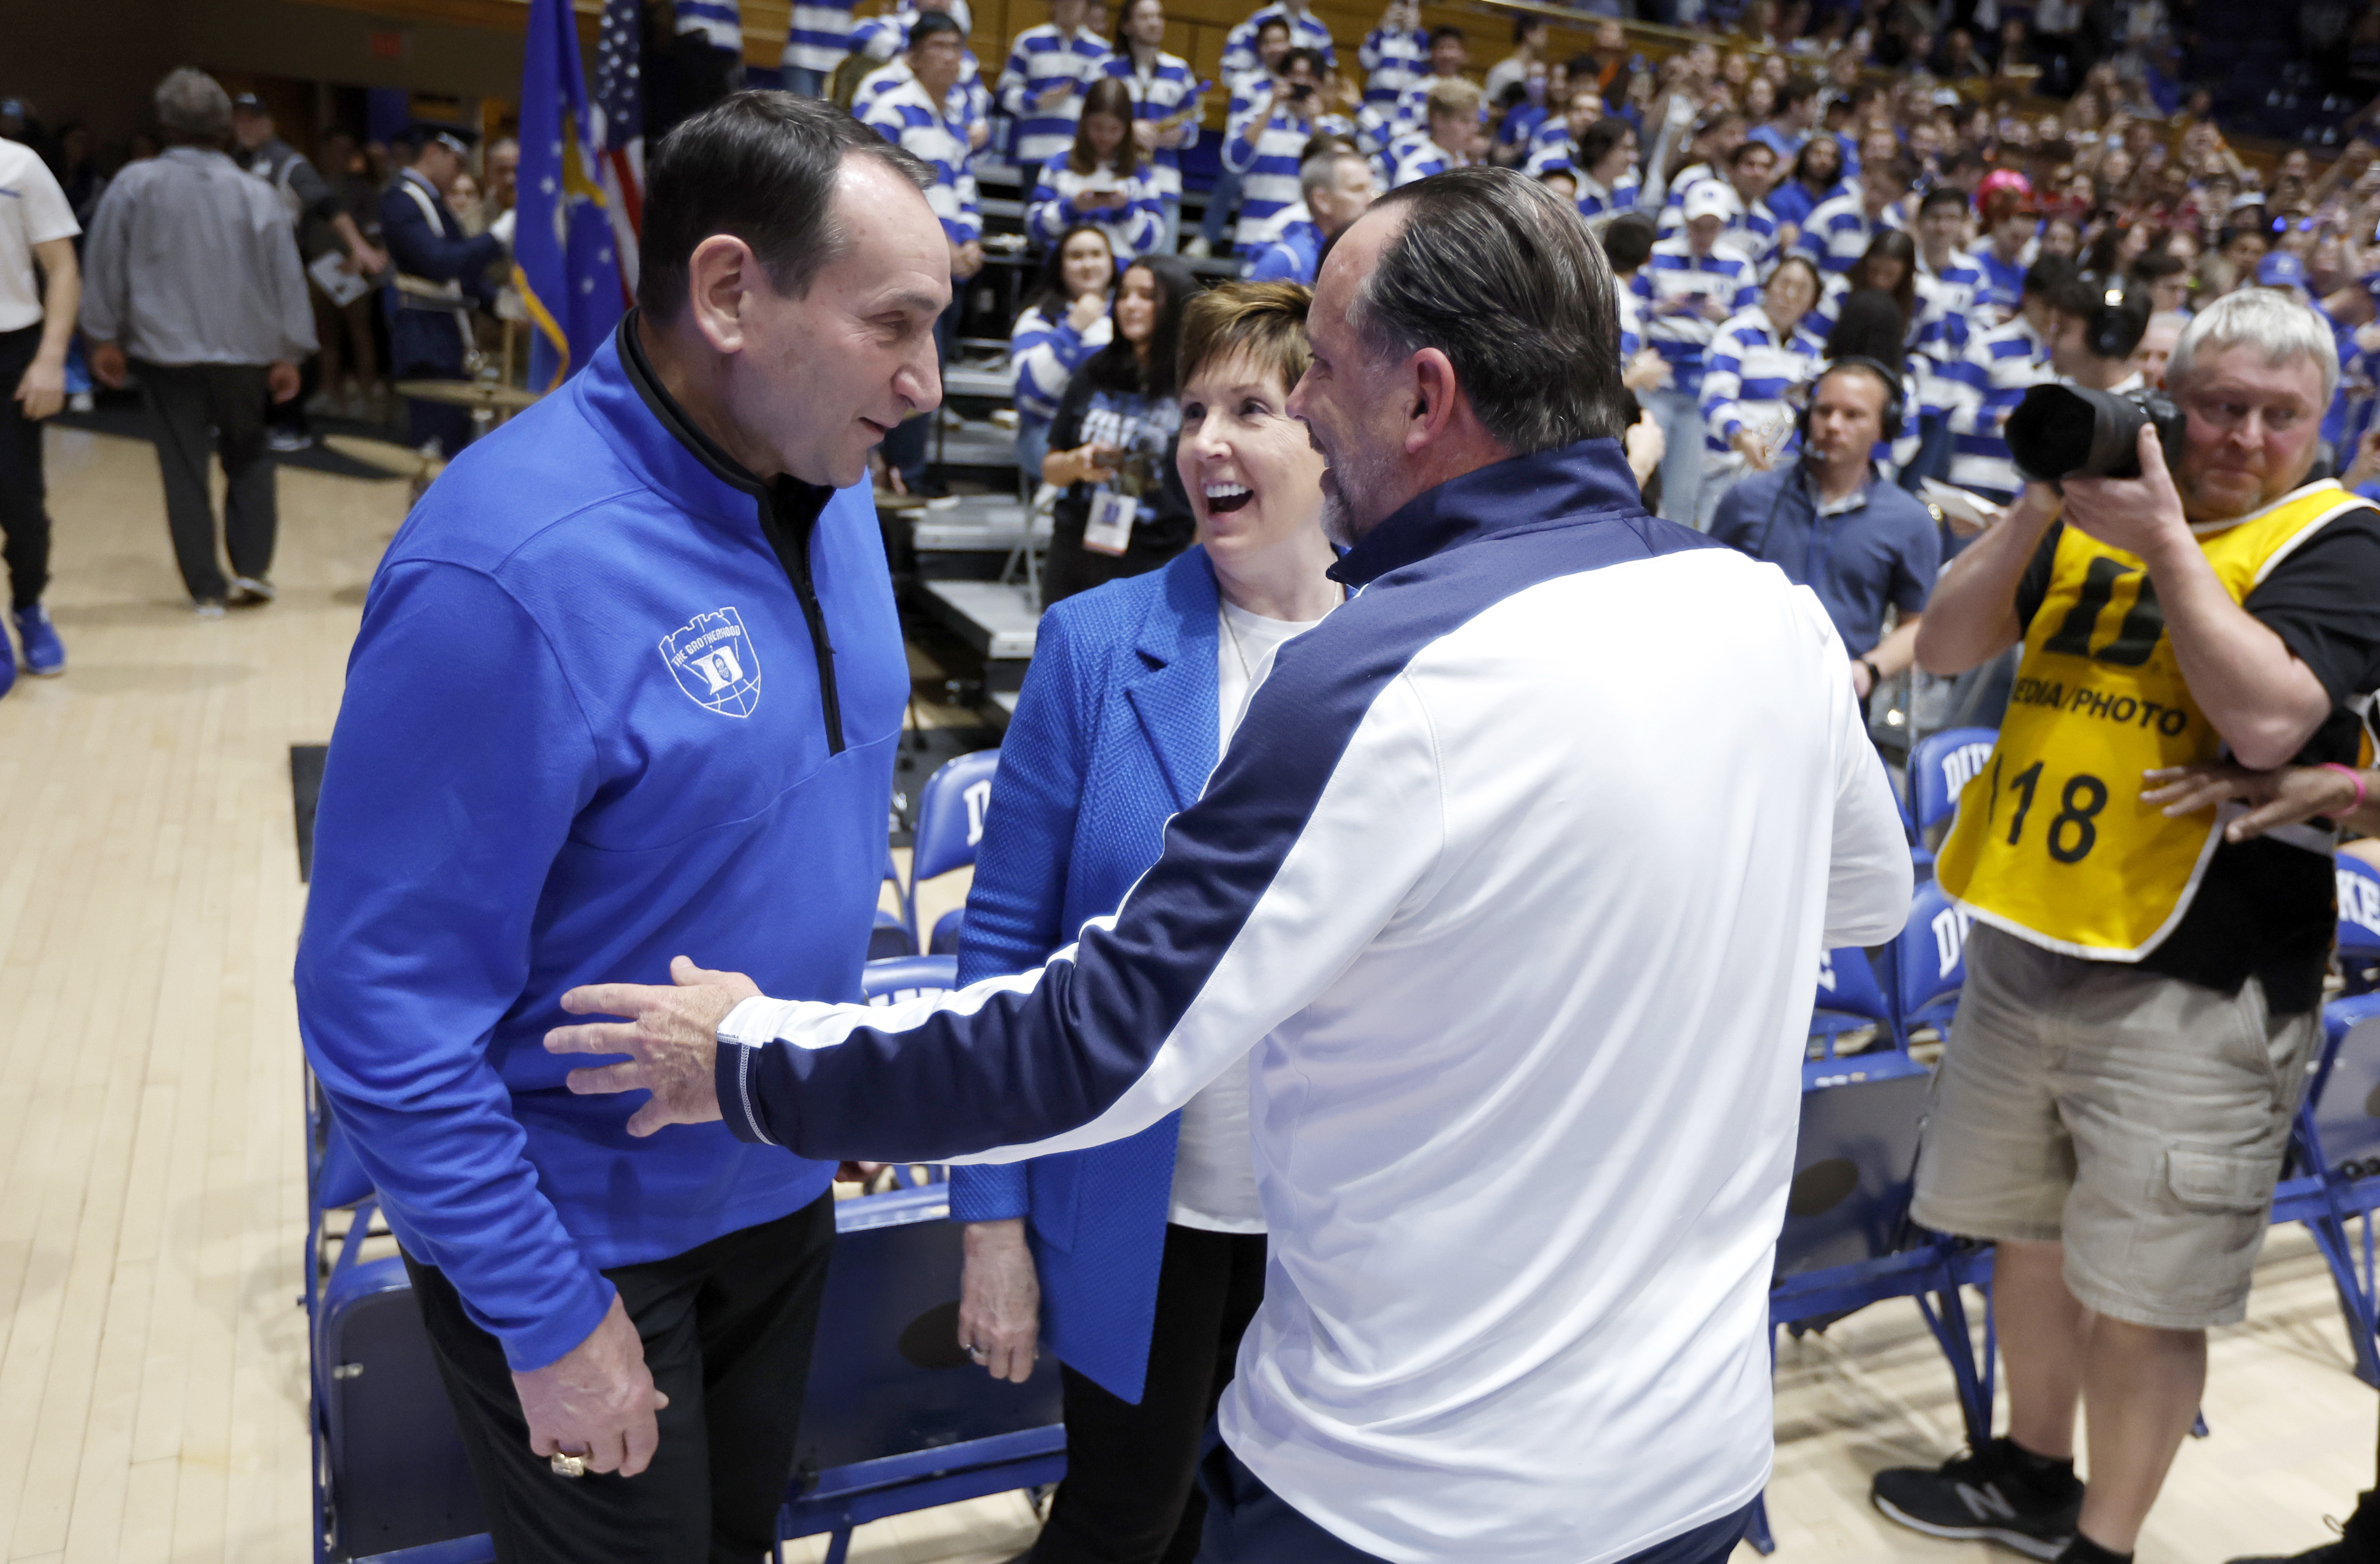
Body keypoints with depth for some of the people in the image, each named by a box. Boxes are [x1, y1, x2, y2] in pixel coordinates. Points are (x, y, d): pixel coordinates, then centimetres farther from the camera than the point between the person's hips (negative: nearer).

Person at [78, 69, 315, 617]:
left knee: (184, 470, 5)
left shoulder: (133, 185, -5)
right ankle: (252, 568, 8)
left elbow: (104, 264, 1)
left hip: (165, 350, -1)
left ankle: (206, 587, 6)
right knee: (248, 457, 18)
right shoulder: (257, 195, -6)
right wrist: (289, 354, 7)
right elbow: (286, 277, -2)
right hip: (244, 349, 1)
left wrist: (105, 336, 12)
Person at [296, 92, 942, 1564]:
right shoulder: (510, 570, -30)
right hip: (588, 1235, -6)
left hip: (783, 1187, 7)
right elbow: (384, 1003, -24)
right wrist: (549, 1316, -18)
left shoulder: (830, 487, -6)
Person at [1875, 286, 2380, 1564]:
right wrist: (2038, 508, -7)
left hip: (2188, 983, -5)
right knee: (2027, 1232, 19)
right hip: (2023, 944, 6)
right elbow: (1944, 646, 5)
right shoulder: (2100, 500, 11)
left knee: (2139, 1292, 2)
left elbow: (2268, 718, -22)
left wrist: (2167, 542, -19)